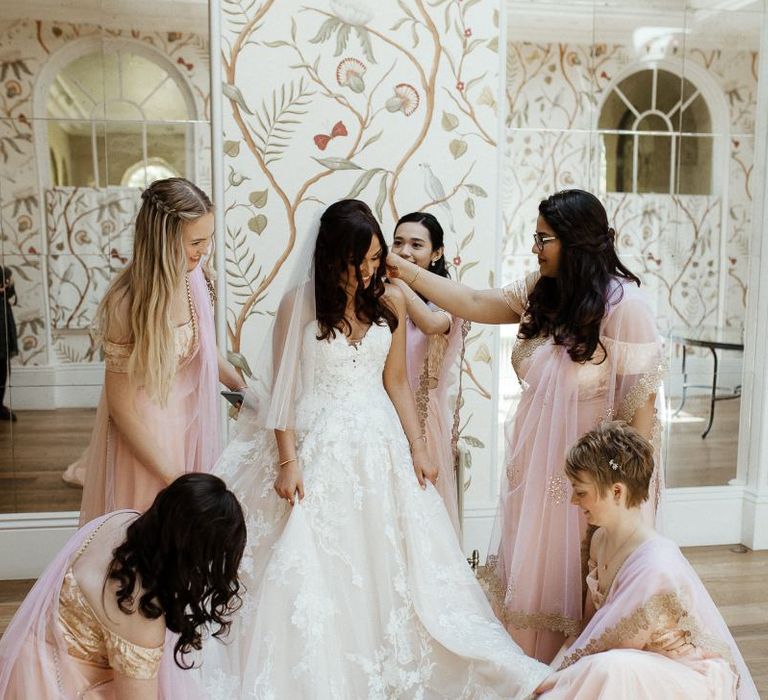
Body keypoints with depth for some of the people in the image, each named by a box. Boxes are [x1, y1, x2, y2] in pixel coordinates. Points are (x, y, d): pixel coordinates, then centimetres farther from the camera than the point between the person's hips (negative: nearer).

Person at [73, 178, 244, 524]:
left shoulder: (192, 276, -8)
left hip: (189, 423, 6)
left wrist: (238, 384, 10)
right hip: (144, 433, -6)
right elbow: (122, 405, -18)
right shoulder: (127, 302, -25)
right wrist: (171, 474, -15)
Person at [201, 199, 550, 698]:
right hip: (318, 447, -3)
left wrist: (417, 448, 3)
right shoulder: (300, 303, -8)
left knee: (388, 562, 7)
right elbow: (282, 390, -6)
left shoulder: (391, 301, 2)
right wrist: (287, 462, -11)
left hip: (379, 444, 3)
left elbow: (396, 382, 7)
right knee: (311, 572, 2)